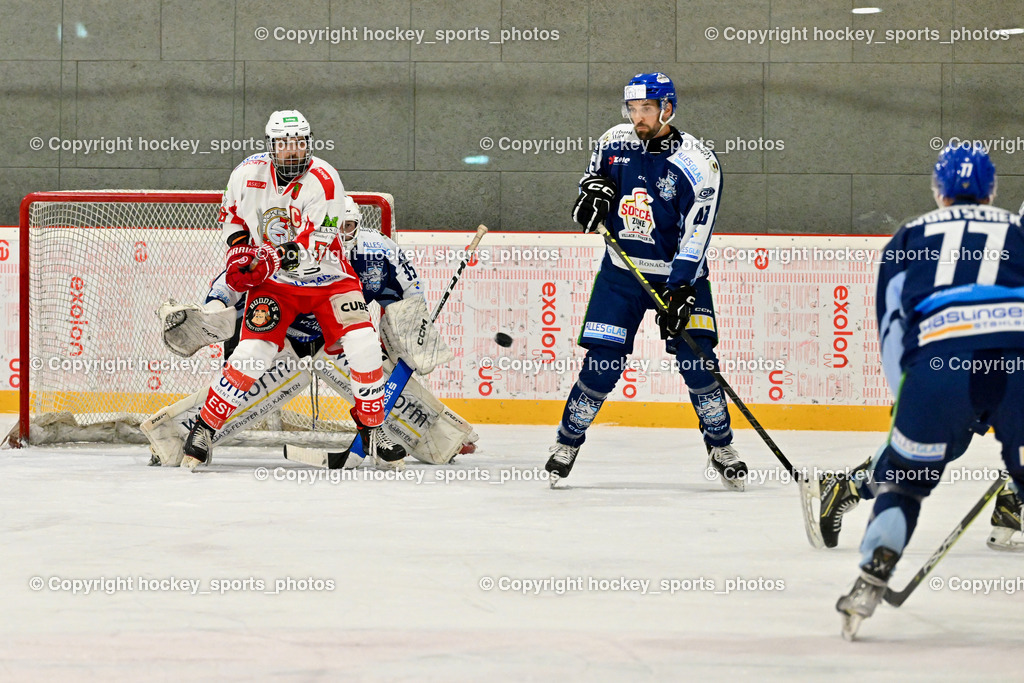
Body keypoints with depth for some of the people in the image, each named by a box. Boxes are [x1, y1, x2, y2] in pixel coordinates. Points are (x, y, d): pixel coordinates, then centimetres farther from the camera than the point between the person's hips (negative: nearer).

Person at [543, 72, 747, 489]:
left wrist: (680, 293, -28)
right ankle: (567, 442, 12)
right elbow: (596, 174, 18)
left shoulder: (697, 164, -16)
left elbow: (695, 236, -20)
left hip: (679, 272, -2)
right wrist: (592, 192, -7)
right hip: (621, 269, 2)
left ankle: (721, 447, 7)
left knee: (696, 358, -11)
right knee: (603, 363, -5)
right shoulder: (615, 143, -3)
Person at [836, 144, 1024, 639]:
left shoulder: (908, 238, 29)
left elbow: (892, 330, 24)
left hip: (938, 356, 0)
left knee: (901, 475, 19)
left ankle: (870, 584, 8)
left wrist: (911, 402, 32)